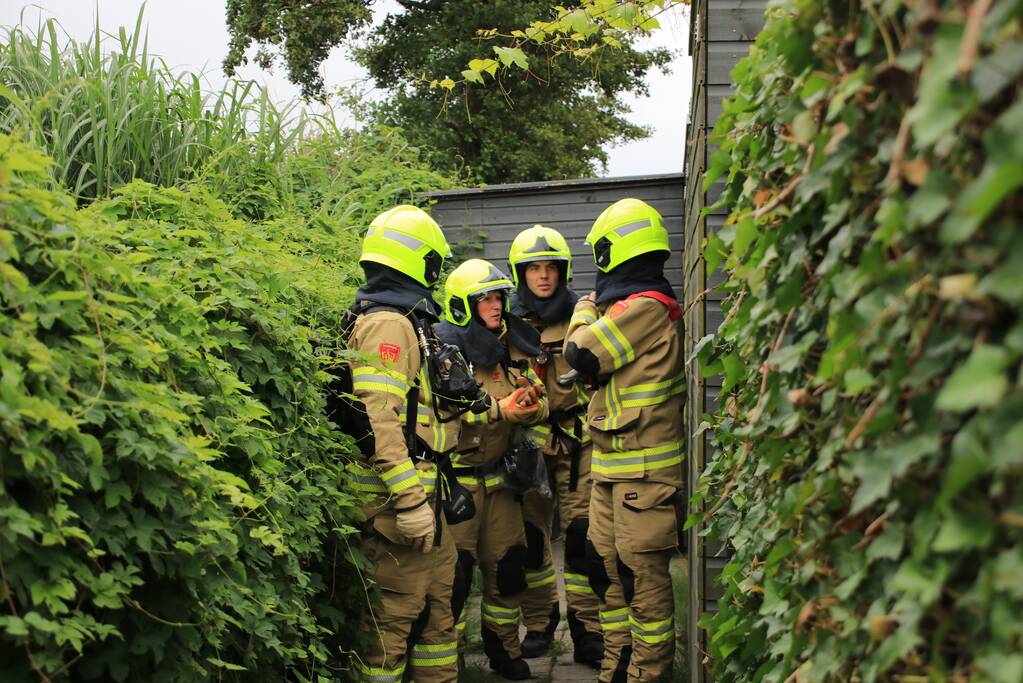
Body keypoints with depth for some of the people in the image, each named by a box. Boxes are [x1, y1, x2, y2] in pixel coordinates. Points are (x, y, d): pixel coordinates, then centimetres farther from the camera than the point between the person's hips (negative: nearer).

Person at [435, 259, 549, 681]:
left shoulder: (514, 350, 11)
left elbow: (538, 406, 9)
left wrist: (531, 405, -15)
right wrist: (500, 409, -25)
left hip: (498, 477, 6)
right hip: (456, 479, -6)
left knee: (507, 565, 12)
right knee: (455, 569, -4)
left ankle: (504, 648, 28)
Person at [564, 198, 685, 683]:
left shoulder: (643, 307, -17)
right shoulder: (640, 306, 16)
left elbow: (582, 355, -14)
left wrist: (584, 312, 3)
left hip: (643, 468, -10)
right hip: (613, 464, 10)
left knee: (642, 574, -4)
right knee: (605, 564, 15)